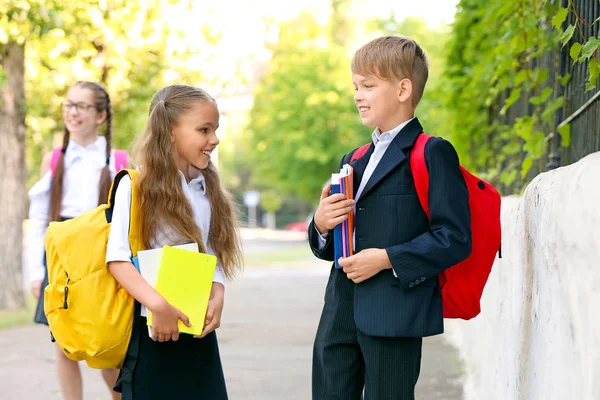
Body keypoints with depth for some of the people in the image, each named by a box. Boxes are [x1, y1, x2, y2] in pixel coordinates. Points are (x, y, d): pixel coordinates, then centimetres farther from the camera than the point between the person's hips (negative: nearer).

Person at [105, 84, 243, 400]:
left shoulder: (208, 190, 10)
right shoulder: (136, 186, -8)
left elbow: (214, 258, 12)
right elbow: (117, 258, -15)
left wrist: (217, 298, -7)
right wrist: (158, 305, -26)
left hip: (198, 332, 5)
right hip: (151, 329, -5)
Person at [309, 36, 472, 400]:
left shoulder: (432, 155, -6)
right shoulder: (352, 161, 18)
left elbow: (455, 238, -13)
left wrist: (388, 259, -19)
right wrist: (321, 225, 0)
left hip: (394, 317, -7)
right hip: (340, 315, 7)